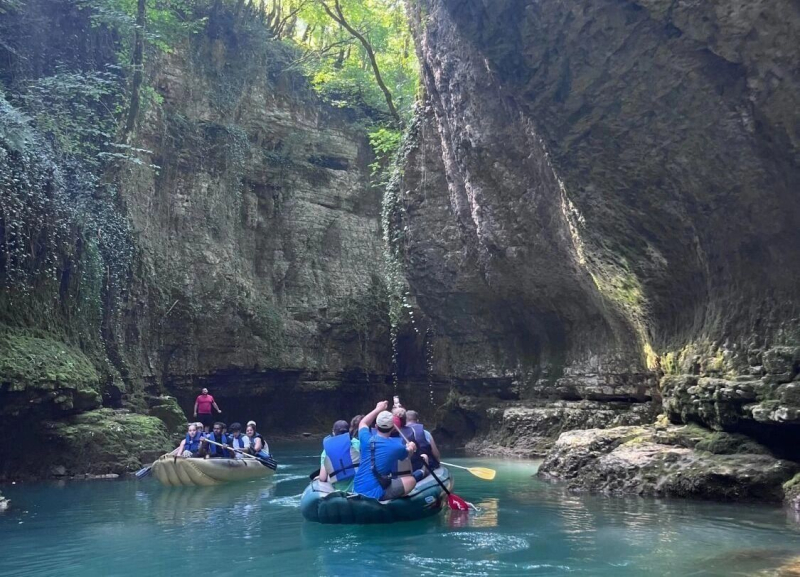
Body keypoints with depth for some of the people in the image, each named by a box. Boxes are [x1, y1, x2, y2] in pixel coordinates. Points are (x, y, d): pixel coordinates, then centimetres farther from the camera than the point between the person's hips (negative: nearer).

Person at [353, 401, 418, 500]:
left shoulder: (367, 439, -2)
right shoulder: (397, 446, -7)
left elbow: (363, 423, 24)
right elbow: (408, 453, 21)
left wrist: (378, 409, 32)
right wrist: (411, 448, 43)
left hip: (357, 490, 4)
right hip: (377, 494, -4)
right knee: (411, 480, 7)